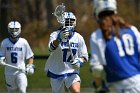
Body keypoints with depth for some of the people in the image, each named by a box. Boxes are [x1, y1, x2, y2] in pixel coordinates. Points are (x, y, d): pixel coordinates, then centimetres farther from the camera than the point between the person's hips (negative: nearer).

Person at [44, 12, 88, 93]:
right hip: (56, 72, -1)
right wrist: (59, 38, -50)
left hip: (72, 72, 1)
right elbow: (51, 48, -31)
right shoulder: (55, 35, -9)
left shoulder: (78, 37, -1)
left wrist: (80, 61, -19)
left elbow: (85, 56, 5)